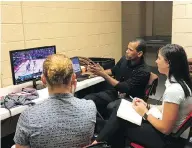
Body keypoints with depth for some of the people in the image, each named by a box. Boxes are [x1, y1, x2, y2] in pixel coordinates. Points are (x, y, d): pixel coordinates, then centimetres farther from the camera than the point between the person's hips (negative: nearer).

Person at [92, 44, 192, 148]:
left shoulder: (173, 90, -29)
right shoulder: (180, 82, 1)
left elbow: (165, 129, -24)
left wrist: (145, 113, -11)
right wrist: (147, 106, 4)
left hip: (169, 138, -8)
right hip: (171, 131, 8)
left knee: (119, 124, -1)